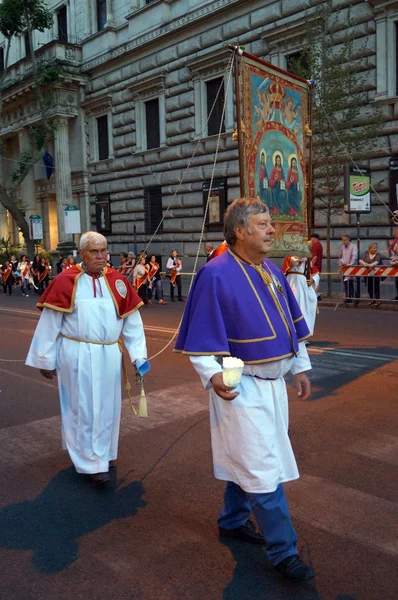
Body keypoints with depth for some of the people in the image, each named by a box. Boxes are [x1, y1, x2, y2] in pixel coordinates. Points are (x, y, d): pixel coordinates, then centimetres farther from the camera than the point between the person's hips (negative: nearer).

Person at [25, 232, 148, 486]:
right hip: (77, 356, -4)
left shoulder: (118, 282, 1)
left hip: (109, 356, 4)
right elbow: (50, 323, -5)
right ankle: (94, 463, 15)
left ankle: (101, 454, 35)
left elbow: (132, 322, 3)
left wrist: (139, 355, -1)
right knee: (84, 408, 4)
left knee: (107, 407, 15)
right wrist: (46, 359, -1)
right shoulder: (66, 281, -10)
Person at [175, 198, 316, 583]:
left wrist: (300, 368, 16)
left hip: (273, 383, 8)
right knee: (263, 468, -1)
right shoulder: (216, 274, -16)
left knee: (247, 460, 20)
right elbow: (203, 336, -16)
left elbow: (291, 324, 16)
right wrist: (213, 376, -27)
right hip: (241, 386, -8)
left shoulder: (273, 272, 7)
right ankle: (283, 552, 12)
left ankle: (232, 520, 39)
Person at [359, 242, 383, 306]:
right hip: (367, 273, 3)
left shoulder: (378, 254, -5)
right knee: (369, 287, 4)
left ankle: (378, 300, 2)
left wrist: (371, 265, -44)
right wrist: (364, 263, -29)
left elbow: (376, 262, -23)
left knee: (376, 286, -7)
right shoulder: (366, 253, 4)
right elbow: (360, 260, -7)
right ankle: (373, 299, 19)